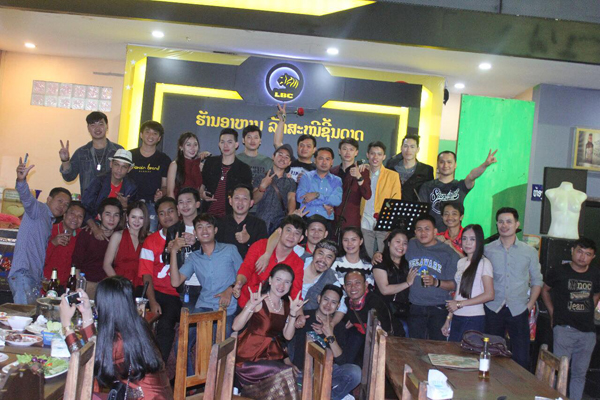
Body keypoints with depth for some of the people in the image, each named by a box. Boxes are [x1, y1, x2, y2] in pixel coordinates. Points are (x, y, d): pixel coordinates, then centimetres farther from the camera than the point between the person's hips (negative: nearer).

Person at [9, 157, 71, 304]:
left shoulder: (51, 223, 25)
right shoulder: (39, 209, 2)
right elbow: (27, 198, -20)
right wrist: (21, 180, -38)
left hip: (37, 278, 8)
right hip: (22, 273, -8)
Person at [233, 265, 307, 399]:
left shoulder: (286, 305, 9)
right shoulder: (259, 300, -10)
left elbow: (288, 336, 2)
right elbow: (236, 327, -18)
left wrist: (293, 313, -9)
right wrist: (251, 306, -29)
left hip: (272, 353, 6)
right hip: (250, 355, -6)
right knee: (282, 376, -23)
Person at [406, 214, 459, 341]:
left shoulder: (448, 253, -2)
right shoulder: (410, 247, 7)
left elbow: (454, 285, -5)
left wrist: (436, 282, -20)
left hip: (439, 308, -2)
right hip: (415, 307, 3)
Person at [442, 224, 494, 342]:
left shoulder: (484, 263, -7)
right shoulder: (461, 262, 13)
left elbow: (489, 294, -14)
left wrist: (460, 304, -12)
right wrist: (448, 319, 11)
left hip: (474, 319, -6)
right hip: (457, 318, 6)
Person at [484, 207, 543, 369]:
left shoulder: (529, 251, 5)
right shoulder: (487, 250, 3)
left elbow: (537, 281, 10)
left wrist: (530, 305, 1)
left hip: (518, 310, 0)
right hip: (493, 309, 0)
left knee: (521, 358, 0)